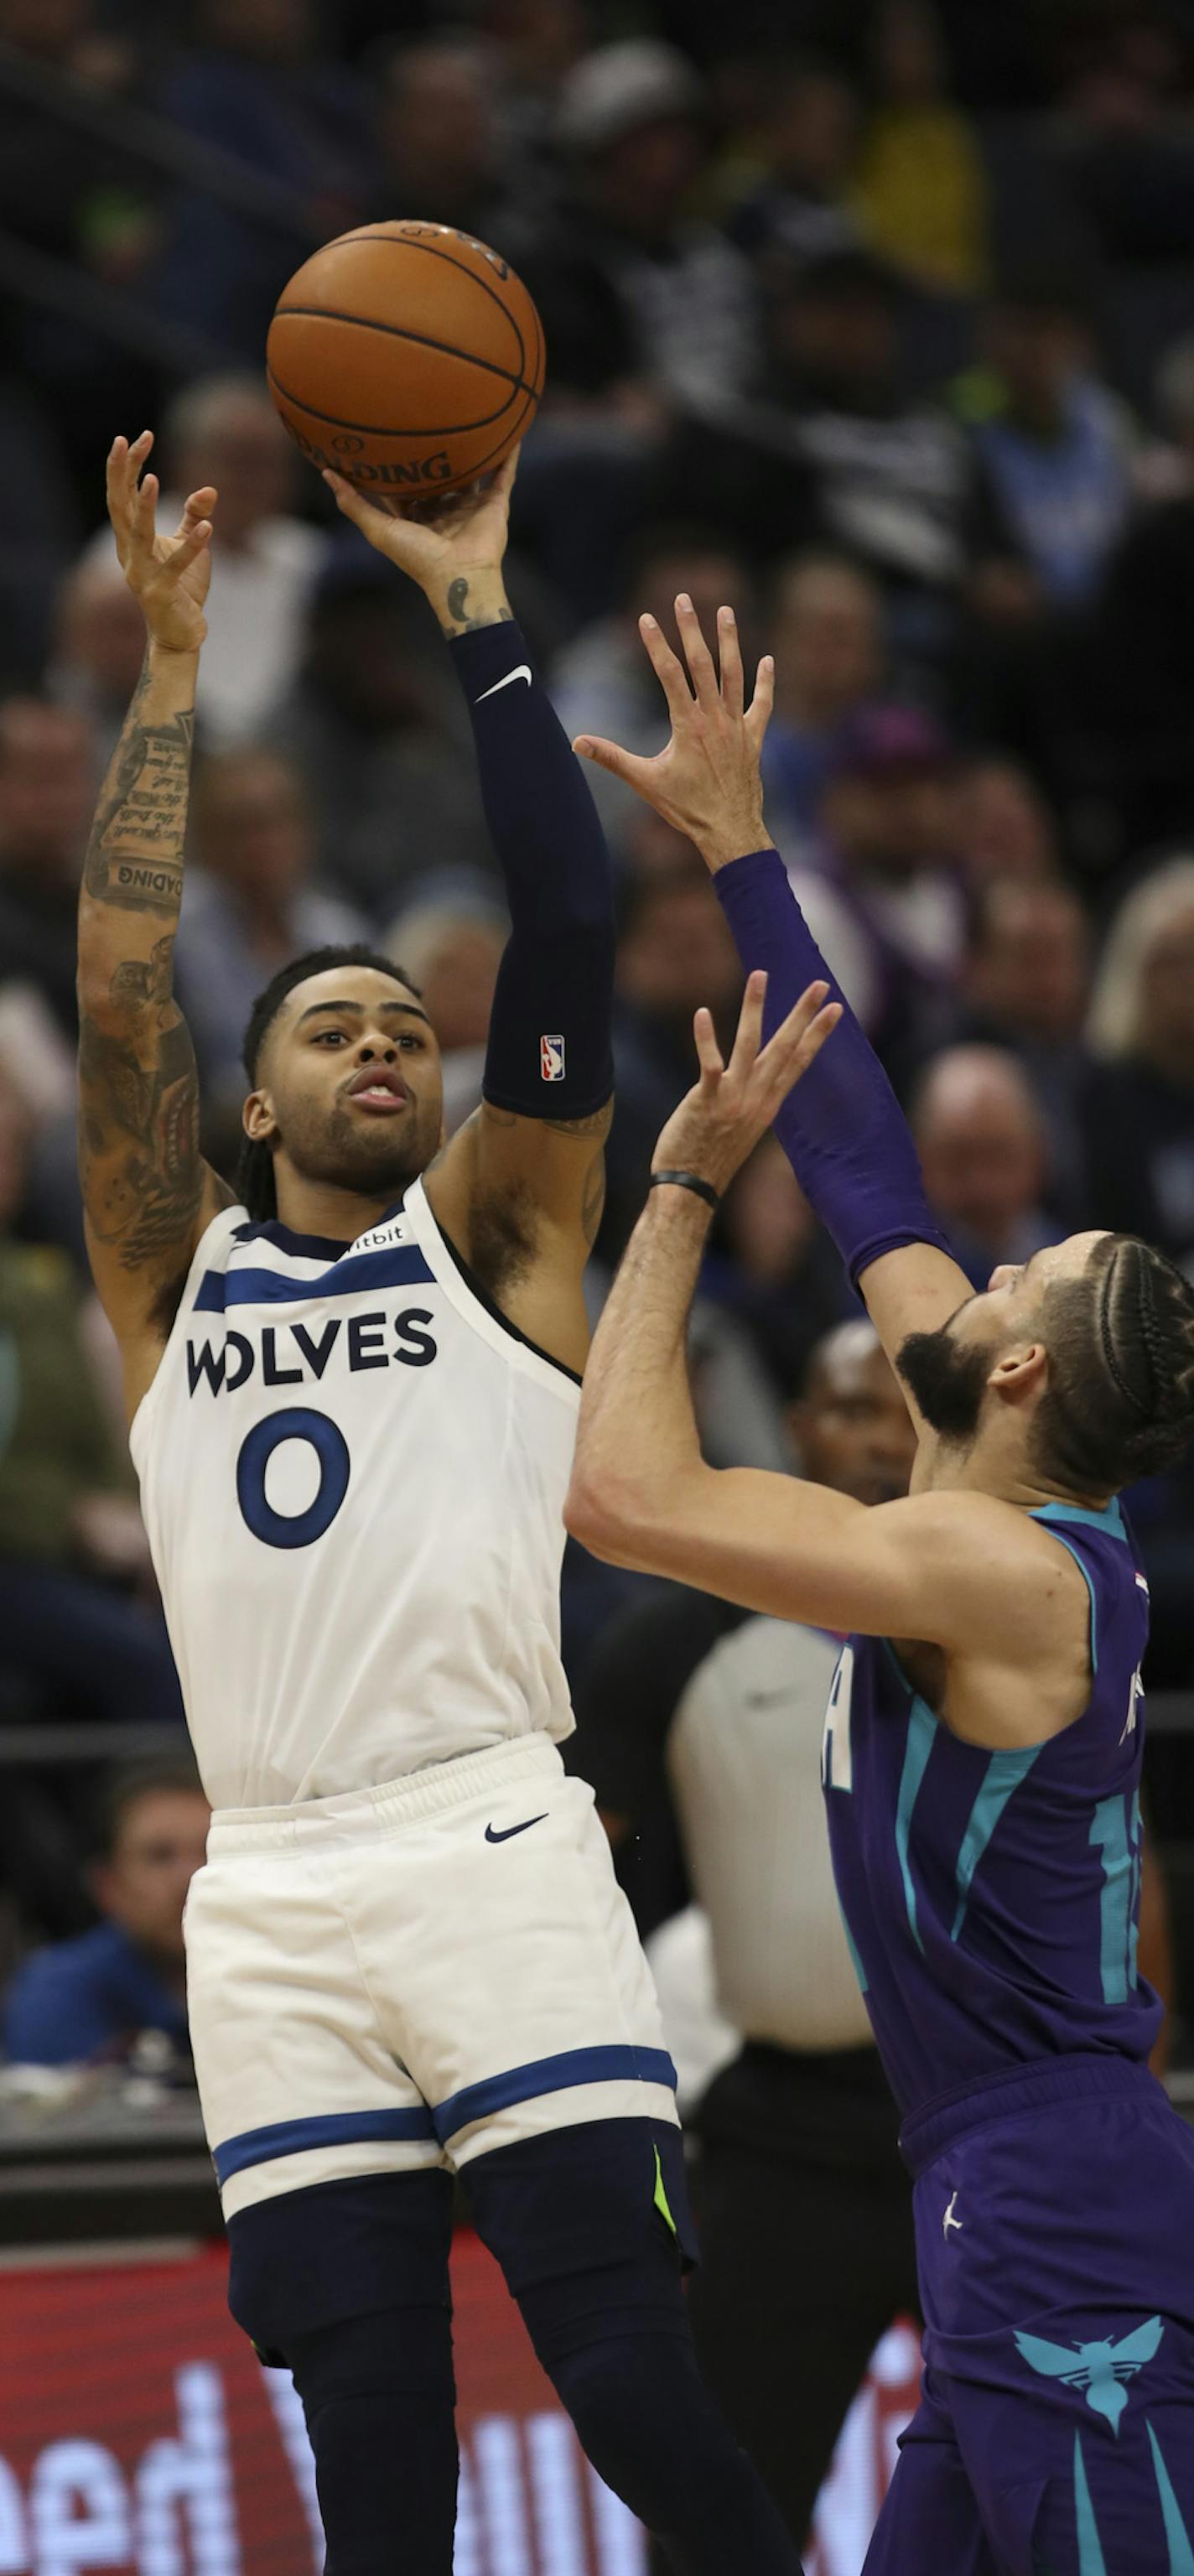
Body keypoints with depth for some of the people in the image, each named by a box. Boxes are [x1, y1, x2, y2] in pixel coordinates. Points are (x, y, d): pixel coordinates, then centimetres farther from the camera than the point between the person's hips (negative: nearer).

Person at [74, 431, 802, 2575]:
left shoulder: (492, 1242, 12)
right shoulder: (177, 1275, 17)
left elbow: (563, 937, 2)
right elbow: (117, 990, 5)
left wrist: (473, 609, 2)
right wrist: (173, 658, 5)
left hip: (491, 1851, -2)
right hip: (271, 1898, 2)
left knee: (641, 2386, -13)